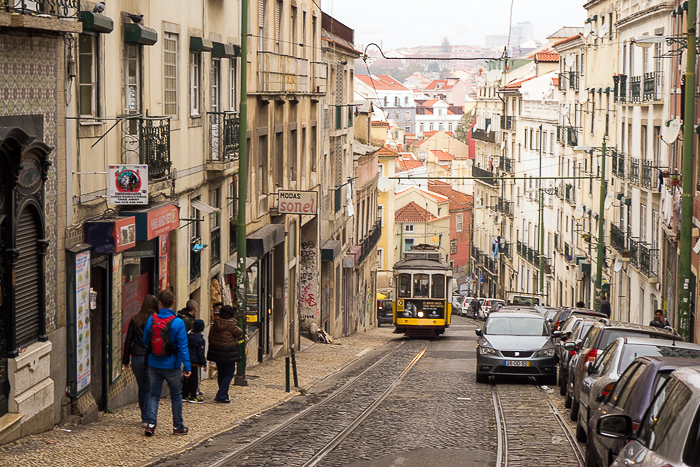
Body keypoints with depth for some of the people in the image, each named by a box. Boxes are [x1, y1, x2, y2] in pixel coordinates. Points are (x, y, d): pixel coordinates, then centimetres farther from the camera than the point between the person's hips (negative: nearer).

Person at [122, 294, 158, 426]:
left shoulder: (135, 320, 2)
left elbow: (128, 341, 5)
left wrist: (126, 360, 12)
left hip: (137, 359, 3)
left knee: (142, 389, 15)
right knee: (150, 389, 5)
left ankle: (144, 417, 22)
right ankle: (147, 418, 0)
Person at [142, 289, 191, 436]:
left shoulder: (151, 320, -4)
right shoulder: (177, 323, -14)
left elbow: (145, 341, 7)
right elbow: (183, 346, -12)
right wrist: (187, 366, -7)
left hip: (154, 365, 2)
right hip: (172, 366, -2)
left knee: (153, 395, 10)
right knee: (176, 396, 11)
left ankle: (151, 423, -4)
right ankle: (178, 426, 19)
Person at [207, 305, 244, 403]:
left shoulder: (215, 324, 2)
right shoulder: (231, 324, -17)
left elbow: (210, 337, 8)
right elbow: (240, 333, -4)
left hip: (216, 352, 6)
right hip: (228, 353, -6)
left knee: (221, 374, 16)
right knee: (229, 374, 3)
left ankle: (223, 395, 23)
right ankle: (221, 396, -6)